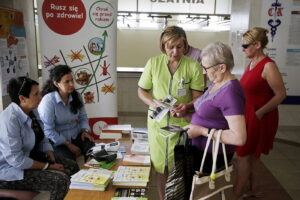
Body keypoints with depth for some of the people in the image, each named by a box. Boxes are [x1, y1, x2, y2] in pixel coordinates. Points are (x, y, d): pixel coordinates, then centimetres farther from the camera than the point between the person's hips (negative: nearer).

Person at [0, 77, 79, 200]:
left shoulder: (33, 112, 1)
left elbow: (42, 141, 7)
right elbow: (16, 159, -28)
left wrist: (53, 162, -7)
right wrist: (48, 166, -20)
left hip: (30, 157, 9)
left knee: (72, 166, 1)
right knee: (61, 179, -23)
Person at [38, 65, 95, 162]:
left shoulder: (76, 96, 0)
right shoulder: (48, 101, -16)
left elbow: (83, 117, 13)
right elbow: (48, 130, -16)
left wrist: (85, 130, -7)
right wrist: (68, 145, -16)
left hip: (76, 136, 5)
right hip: (57, 141, -4)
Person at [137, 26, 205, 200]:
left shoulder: (194, 66, -7)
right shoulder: (153, 63, -3)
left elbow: (198, 97, -5)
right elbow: (142, 91, 5)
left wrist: (187, 105, -26)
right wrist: (152, 103, -15)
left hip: (182, 123, -1)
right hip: (157, 121, 2)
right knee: (160, 164, 14)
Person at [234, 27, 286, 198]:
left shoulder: (268, 65, -19)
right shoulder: (252, 63, 6)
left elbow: (281, 94, -18)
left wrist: (259, 113, -18)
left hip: (259, 118, -8)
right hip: (248, 115, 8)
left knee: (244, 154, 4)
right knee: (251, 155, 18)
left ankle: (239, 192, 23)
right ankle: (255, 188, 36)